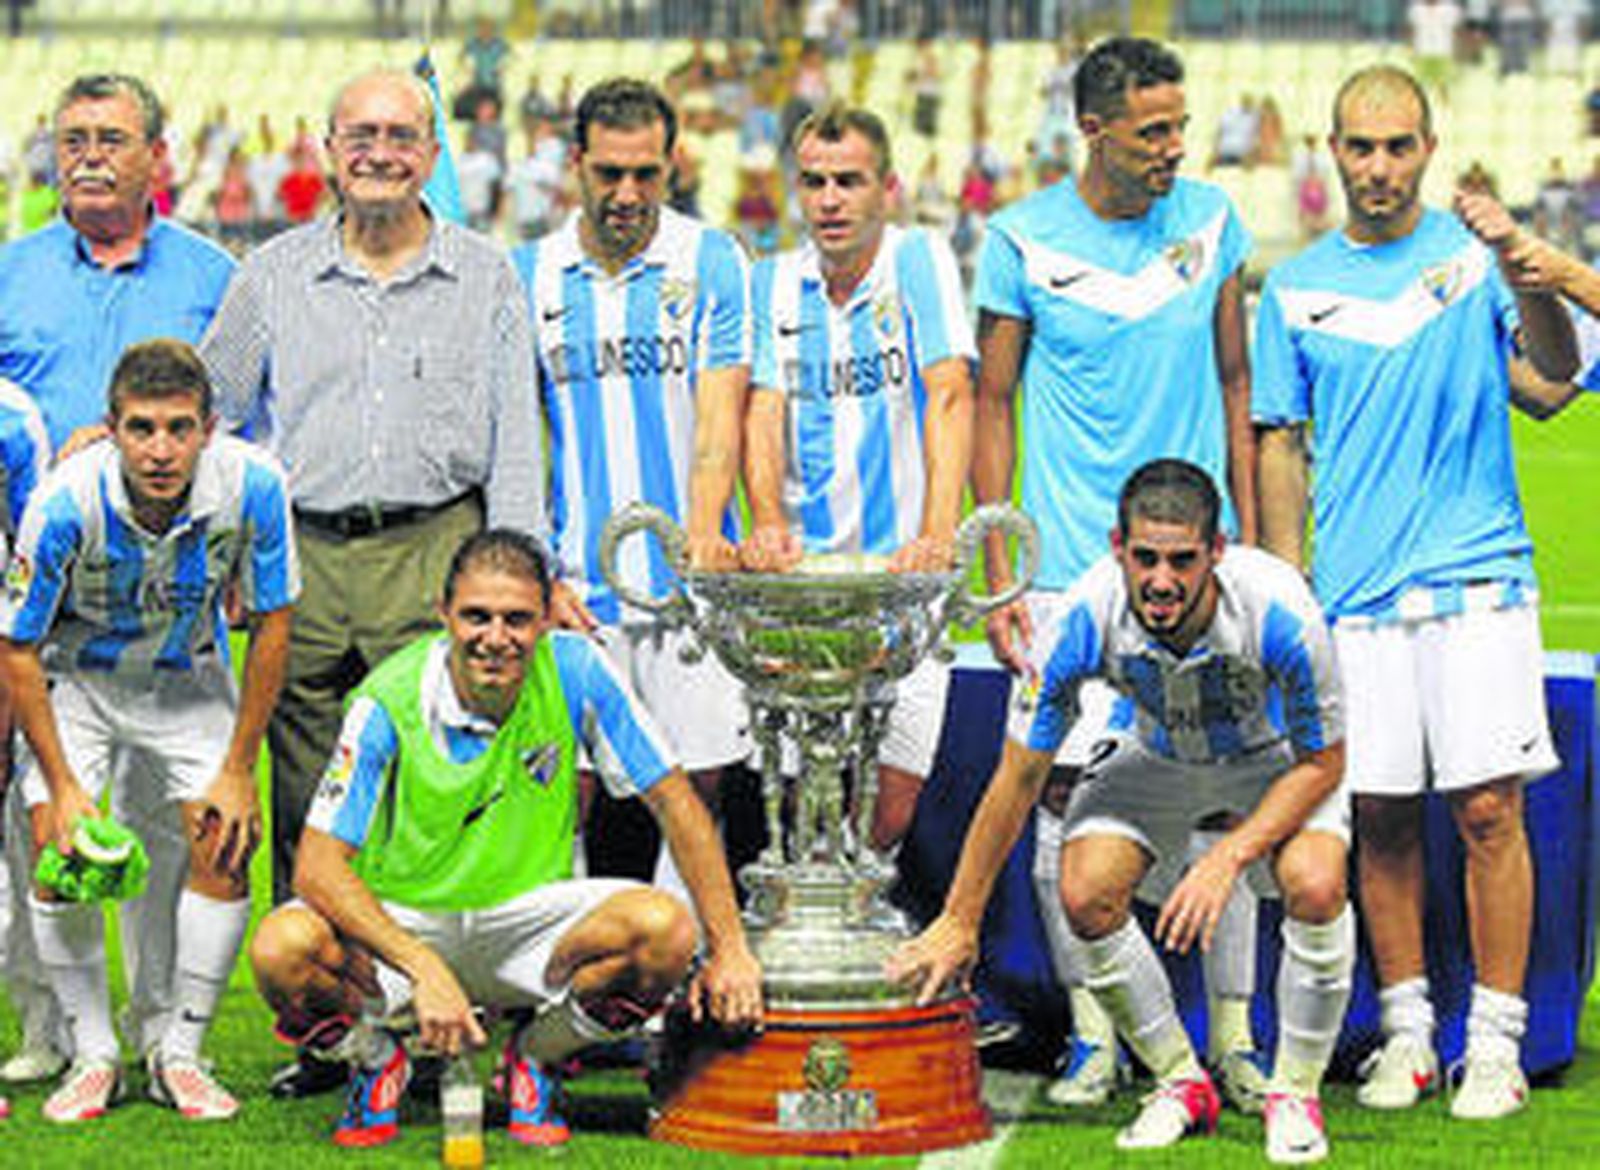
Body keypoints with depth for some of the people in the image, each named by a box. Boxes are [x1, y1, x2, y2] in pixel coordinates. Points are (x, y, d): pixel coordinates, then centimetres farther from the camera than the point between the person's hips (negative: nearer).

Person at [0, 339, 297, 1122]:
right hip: (76, 676, -1)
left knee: (226, 844, -12)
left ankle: (181, 1055, 3)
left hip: (188, 678, 1)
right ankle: (93, 1056, 1)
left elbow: (270, 622, -12)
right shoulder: (65, 502, -32)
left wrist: (238, 769, -11)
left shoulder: (253, 485, -28)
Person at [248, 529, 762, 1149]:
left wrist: (729, 947, -12)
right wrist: (426, 970, -36)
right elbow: (318, 867, -23)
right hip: (402, 921, -2)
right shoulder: (388, 702, -19)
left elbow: (673, 800, -7)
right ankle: (375, 1057, 3)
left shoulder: (574, 670, -14)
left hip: (528, 920, 2)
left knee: (664, 929, -27)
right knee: (283, 949, -33)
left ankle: (536, 1058, 2)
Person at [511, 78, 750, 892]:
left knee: (696, 780, -1)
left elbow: (719, 418, -4)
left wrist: (702, 535, -20)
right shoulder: (528, 274, 8)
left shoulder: (712, 263, 3)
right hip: (573, 583, 1)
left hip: (685, 579, -1)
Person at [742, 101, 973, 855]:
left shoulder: (918, 259, -2)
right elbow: (764, 408, -2)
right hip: (802, 571, 2)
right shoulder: (773, 283, 8)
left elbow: (948, 396, -12)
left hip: (899, 572, -2)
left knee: (891, 809, -3)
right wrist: (767, 522, -21)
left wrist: (937, 531, -25)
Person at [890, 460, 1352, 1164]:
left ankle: (1296, 1092, -6)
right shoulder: (1089, 617, -31)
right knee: (1086, 894, -21)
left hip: (1281, 763, -2)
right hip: (1161, 758, 2)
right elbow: (1019, 776, -19)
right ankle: (1180, 1082, 3)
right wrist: (959, 922, -15)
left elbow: (1322, 763, -21)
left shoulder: (1279, 611, -36)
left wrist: (1228, 857, -34)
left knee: (1315, 886, -30)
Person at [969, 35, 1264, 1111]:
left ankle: (1232, 1035, 8)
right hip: (1072, 566, -1)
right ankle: (1093, 1035, 10)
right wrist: (999, 573, -1)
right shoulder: (1024, 241, -1)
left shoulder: (1212, 221, 5)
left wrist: (1248, 542, 10)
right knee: (1065, 788, -2)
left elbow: (1235, 385, 14)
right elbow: (993, 406, 5)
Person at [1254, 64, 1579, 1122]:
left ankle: (1496, 1044, 2)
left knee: (1489, 809, -5)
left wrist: (1520, 269, -27)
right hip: (1356, 596, 2)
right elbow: (1281, 447, 12)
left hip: (1478, 580, -2)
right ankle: (1407, 1033, 16)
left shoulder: (1474, 254, 3)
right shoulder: (1296, 289, 10)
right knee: (1381, 818, 5)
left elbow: (1557, 366, -9)